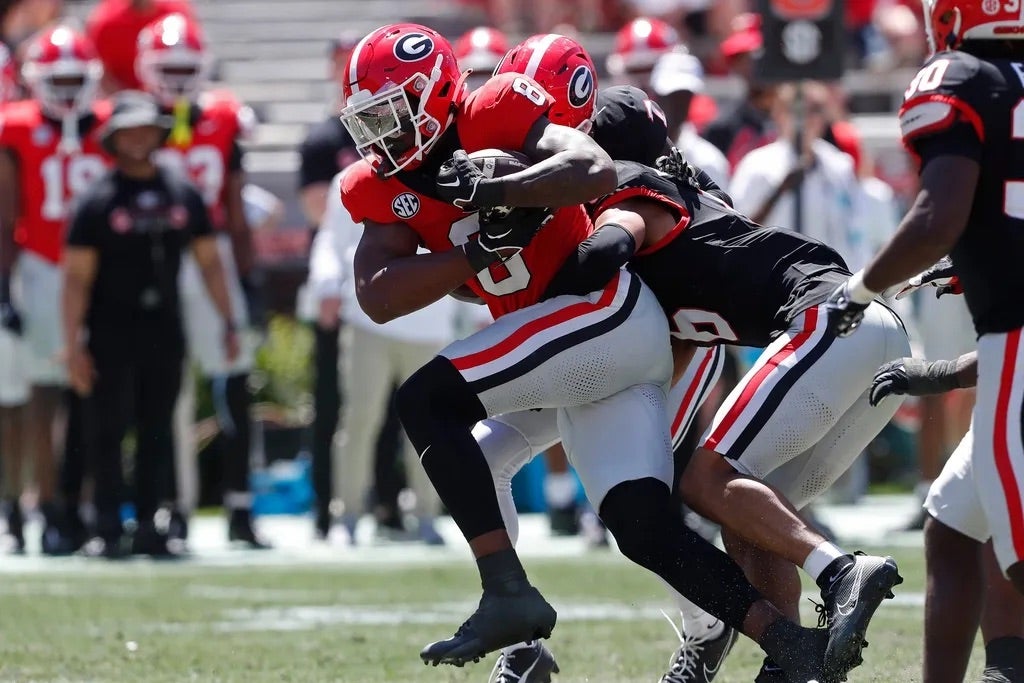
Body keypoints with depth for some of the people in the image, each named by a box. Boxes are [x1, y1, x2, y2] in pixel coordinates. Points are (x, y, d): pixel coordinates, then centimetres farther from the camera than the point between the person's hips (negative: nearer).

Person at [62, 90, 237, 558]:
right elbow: (77, 277, -6)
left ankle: (148, 525, 13)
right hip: (111, 331, -4)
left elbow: (209, 261, 15)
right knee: (108, 431, -3)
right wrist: (73, 344, -11)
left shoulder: (184, 195, 7)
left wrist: (227, 321, 9)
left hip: (164, 328, 4)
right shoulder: (97, 202, -5)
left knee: (157, 432, 6)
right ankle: (107, 527, 2)